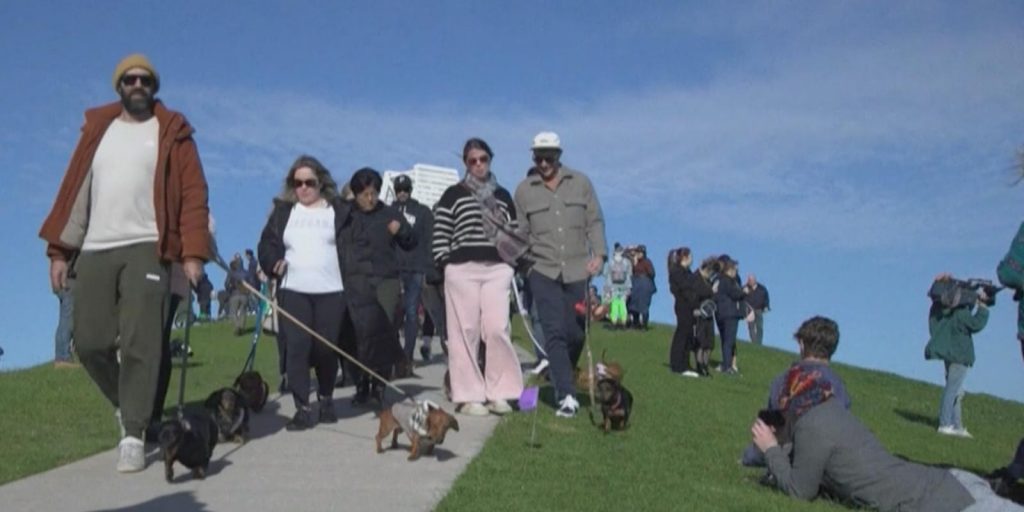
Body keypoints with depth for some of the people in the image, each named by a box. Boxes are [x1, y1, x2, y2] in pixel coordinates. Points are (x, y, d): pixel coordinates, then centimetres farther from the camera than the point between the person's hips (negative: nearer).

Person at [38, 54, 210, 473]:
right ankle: (129, 406, 25)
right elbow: (75, 191, 14)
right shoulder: (97, 130, 18)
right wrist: (59, 250, 7)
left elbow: (193, 195, -2)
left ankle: (133, 437, -1)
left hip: (146, 250, -4)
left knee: (140, 345, -9)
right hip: (94, 252, 4)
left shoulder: (172, 133, 6)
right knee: (89, 344, 2)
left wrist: (193, 252, -14)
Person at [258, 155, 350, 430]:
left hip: (331, 292, -1)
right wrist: (274, 261, -6)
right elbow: (266, 244, 14)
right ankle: (302, 408, -5)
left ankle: (326, 399, 24)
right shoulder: (283, 210, 12)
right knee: (297, 347, -9)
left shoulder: (339, 210, 6)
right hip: (294, 291, 1)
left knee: (326, 348, 1)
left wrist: (351, 287, -4)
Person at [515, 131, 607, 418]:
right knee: (555, 333, -9)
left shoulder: (580, 182, 6)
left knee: (576, 333, 6)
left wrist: (598, 254, -5)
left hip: (578, 270, 1)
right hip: (543, 271, -1)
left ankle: (562, 382, 29)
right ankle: (567, 397, -10)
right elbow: (520, 232, 8)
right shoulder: (524, 190, 5)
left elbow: (595, 221, 7)